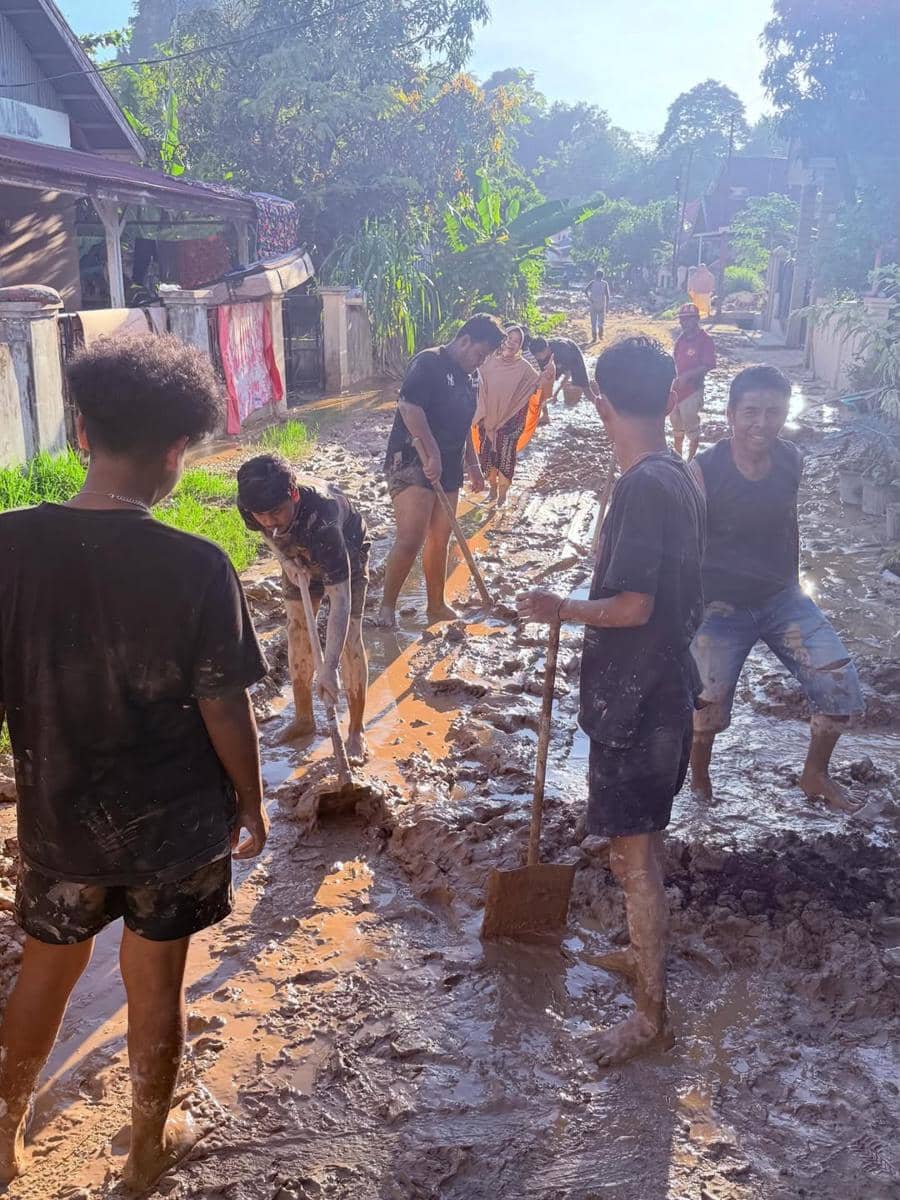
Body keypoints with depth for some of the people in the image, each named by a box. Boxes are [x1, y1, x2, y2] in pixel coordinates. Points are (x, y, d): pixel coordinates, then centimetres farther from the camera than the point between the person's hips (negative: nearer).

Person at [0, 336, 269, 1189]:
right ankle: (148, 1150, 41)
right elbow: (224, 709, -14)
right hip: (174, 823, -2)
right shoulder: (195, 567, -21)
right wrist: (251, 804, 2)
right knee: (154, 987, 19)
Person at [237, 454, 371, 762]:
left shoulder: (320, 519, -48)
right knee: (297, 630, 6)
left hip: (346, 553, -5)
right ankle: (303, 718, 21)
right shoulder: (249, 507, -33)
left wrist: (329, 669, -53)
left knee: (349, 637, -10)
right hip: (299, 555, 5)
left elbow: (340, 601, -49)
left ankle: (356, 732, 1)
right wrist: (287, 560, -16)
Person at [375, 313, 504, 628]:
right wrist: (432, 454, -26)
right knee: (410, 539, -16)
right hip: (411, 462, -9)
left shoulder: (465, 379, 17)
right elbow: (409, 406, -23)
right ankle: (387, 606, -3)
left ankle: (436, 605, 25)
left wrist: (472, 465, 27)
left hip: (448, 470, 9)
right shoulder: (428, 363, -11)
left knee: (439, 541, 12)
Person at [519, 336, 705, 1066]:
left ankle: (651, 1013, 15)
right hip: (664, 686, 10)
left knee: (634, 854, 2)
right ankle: (646, 955, 42)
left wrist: (561, 610, -10)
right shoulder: (681, 479, 6)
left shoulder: (641, 488, -23)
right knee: (643, 844, 24)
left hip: (633, 698, -9)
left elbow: (632, 606, -25)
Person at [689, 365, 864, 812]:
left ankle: (815, 774, 26)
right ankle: (699, 777, 39)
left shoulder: (791, 460, -5)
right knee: (709, 709, 6)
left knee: (841, 689, 0)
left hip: (782, 599, 5)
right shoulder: (704, 471, -20)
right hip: (721, 607, -4)